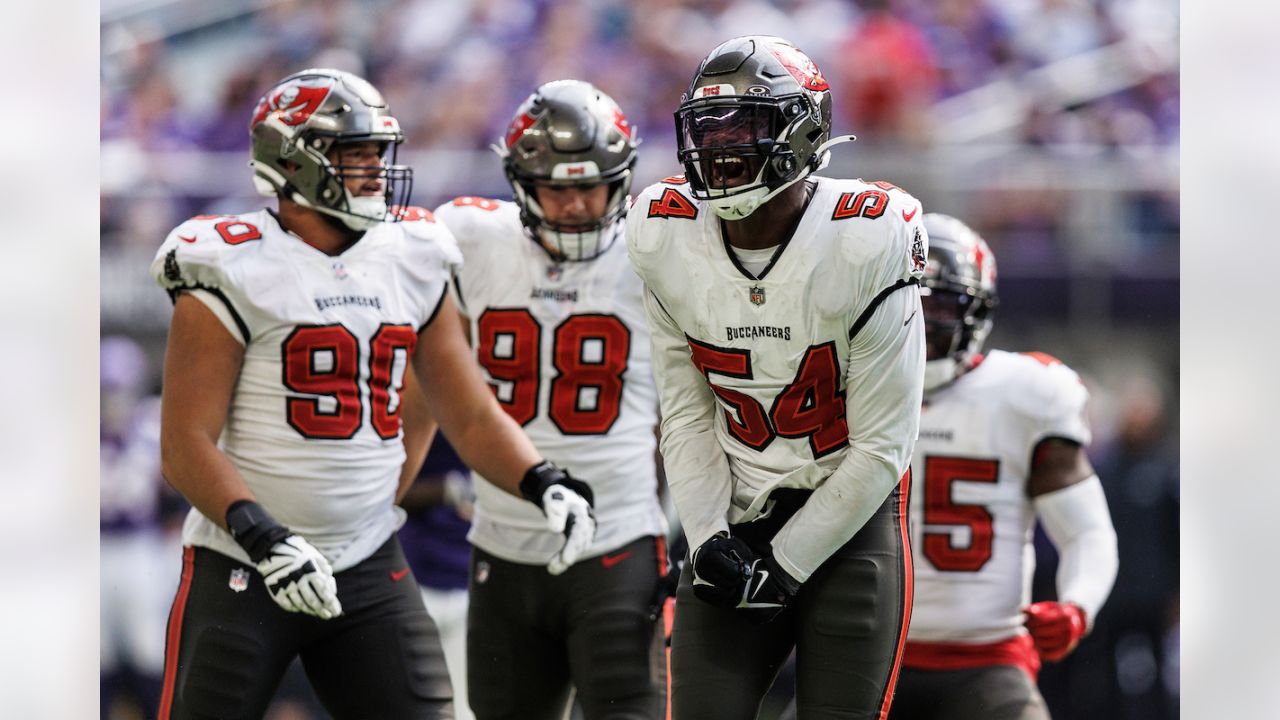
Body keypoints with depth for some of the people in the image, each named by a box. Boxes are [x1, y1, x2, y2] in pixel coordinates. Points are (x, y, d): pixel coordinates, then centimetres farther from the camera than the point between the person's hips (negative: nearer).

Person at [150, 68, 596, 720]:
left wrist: (543, 484, -6)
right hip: (241, 570, -5)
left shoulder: (411, 263, 8)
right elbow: (185, 445, -13)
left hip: (370, 569, 5)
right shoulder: (234, 273, -10)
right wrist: (261, 536, -27)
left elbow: (471, 417, 12)